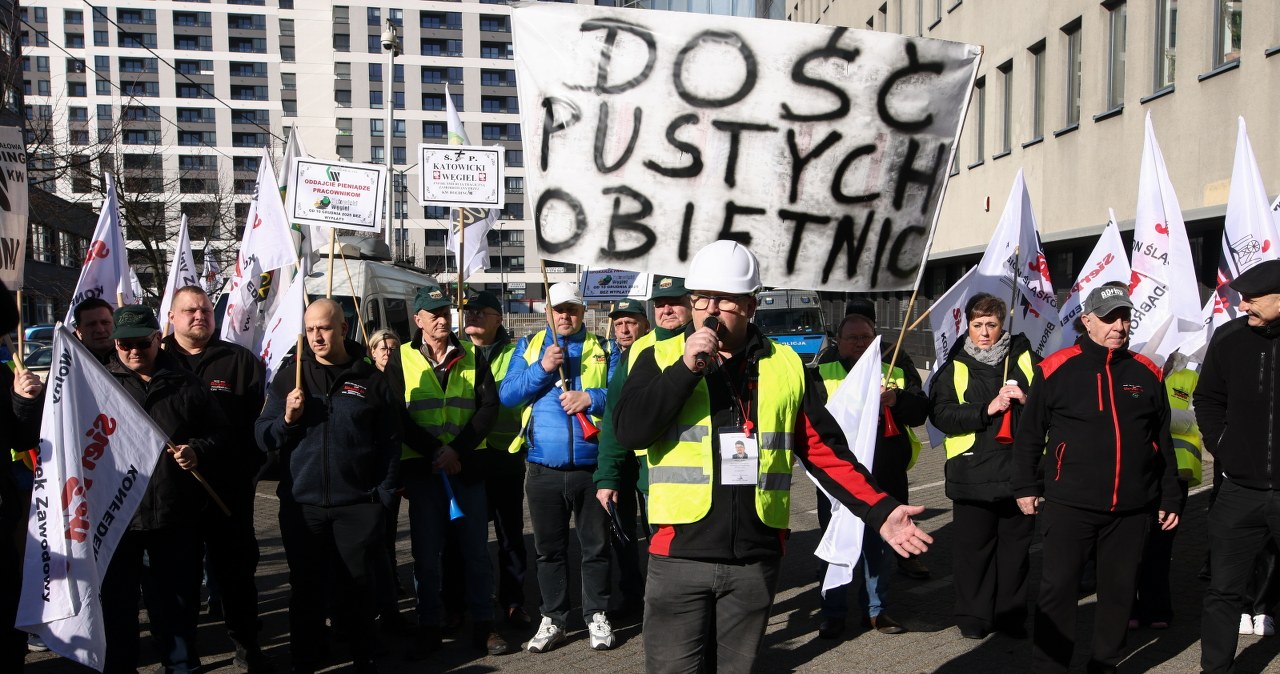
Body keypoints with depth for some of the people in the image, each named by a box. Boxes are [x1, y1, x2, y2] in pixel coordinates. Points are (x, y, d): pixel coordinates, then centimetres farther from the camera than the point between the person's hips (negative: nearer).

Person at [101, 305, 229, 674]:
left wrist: (199, 452, -11)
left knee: (176, 599, 11)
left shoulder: (186, 384, 6)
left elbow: (220, 434, 9)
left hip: (175, 517, 0)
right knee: (117, 598, 8)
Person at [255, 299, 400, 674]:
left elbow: (390, 441, 5)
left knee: (357, 586, 9)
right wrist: (287, 418, -15)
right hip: (301, 504, 1)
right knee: (306, 588, 9)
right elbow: (263, 438, 4)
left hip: (357, 505, -1)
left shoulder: (370, 378, 2)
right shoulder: (290, 375, 4)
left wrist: (383, 495, -1)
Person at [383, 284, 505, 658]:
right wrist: (435, 452, -14)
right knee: (426, 552, 6)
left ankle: (483, 624, 17)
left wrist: (457, 449, -14)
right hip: (421, 470, -1)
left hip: (468, 465, 1)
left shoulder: (472, 358, 6)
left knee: (476, 549, 6)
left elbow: (489, 407, -2)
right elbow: (397, 416, -5)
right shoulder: (401, 360, 3)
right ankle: (428, 627, 18)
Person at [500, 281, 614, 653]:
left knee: (595, 546, 8)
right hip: (544, 468, 1)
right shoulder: (529, 346, 9)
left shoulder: (603, 349, 6)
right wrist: (542, 368, -12)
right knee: (549, 549, 12)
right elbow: (507, 394, -1)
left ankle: (597, 616, 23)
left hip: (592, 467, -1)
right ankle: (552, 619, 25)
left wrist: (590, 397, -18)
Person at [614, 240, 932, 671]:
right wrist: (686, 368, -20)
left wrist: (880, 511, -3)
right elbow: (628, 431, -13)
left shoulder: (787, 366, 5)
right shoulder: (662, 359, 0)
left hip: (757, 558, 2)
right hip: (680, 556, -2)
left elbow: (825, 451, 6)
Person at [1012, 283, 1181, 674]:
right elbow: (1029, 432, 2)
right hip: (1069, 504, -3)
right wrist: (1026, 487, 1)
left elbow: (1162, 440, 13)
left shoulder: (1146, 373, 7)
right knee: (1057, 587, 0)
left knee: (1120, 590, 12)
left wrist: (1170, 498, 13)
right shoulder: (1056, 369, -3)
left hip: (1132, 508, 4)